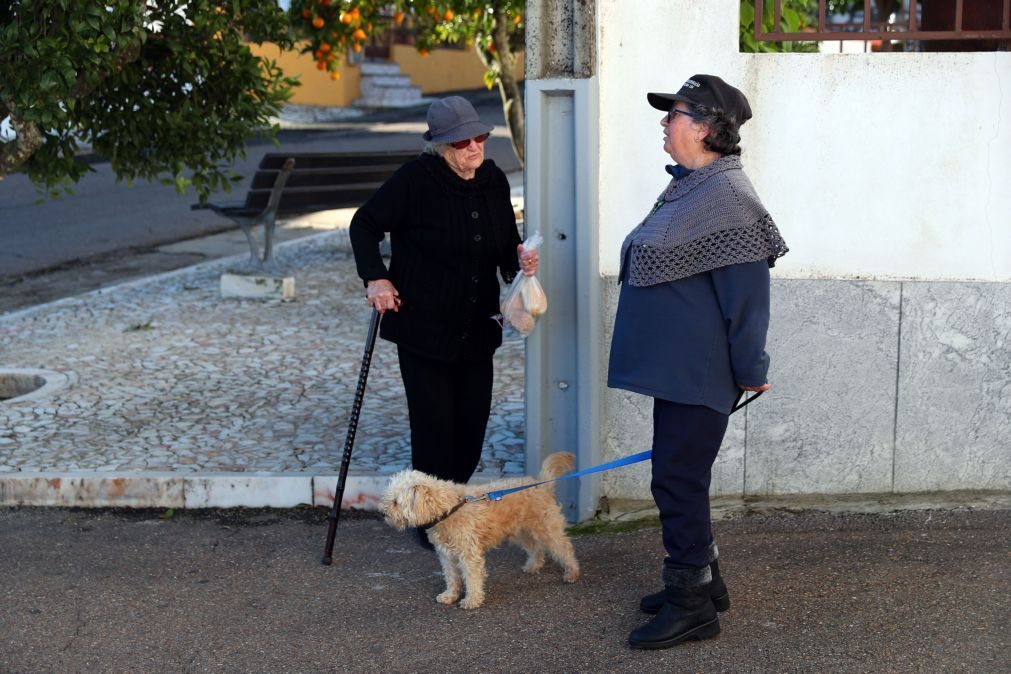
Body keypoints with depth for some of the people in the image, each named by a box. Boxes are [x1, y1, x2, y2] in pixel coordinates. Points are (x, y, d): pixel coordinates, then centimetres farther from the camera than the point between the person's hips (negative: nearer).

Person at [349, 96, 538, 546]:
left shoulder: (494, 181, 4)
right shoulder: (416, 179, -13)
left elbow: (506, 246, 15)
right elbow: (365, 224, -5)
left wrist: (519, 261, -7)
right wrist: (376, 277, -16)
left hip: (476, 328, 6)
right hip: (424, 327, -5)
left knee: (472, 424, 9)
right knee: (434, 426, -2)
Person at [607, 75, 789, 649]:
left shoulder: (727, 197, -18)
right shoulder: (690, 188, 13)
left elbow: (747, 290, -19)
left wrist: (750, 370, -16)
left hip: (699, 371, -10)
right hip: (674, 365, 10)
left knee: (678, 480, -4)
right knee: (680, 478, 17)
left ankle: (692, 605, 8)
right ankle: (703, 580, 31)